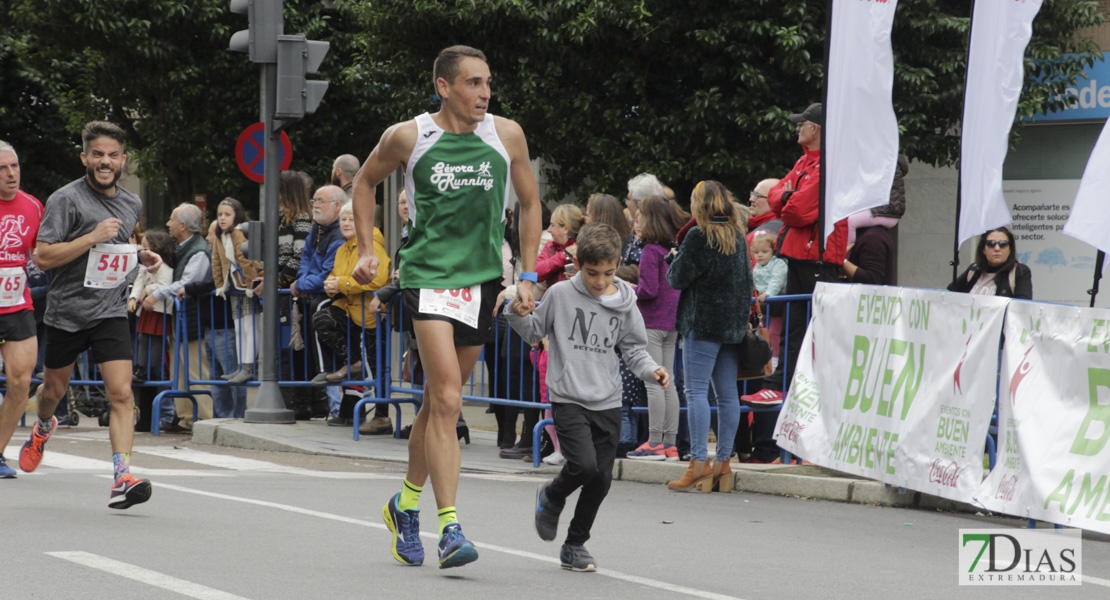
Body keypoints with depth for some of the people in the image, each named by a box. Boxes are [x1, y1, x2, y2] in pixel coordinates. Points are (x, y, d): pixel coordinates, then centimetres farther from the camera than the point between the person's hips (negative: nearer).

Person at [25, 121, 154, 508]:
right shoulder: (66, 200, -10)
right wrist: (94, 236, -23)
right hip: (66, 312, -2)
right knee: (55, 389, 16)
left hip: (110, 313, 2)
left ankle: (122, 479, -21)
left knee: (121, 393, -15)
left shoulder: (133, 204, 9)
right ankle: (43, 429, 52)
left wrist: (143, 258, 8)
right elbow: (43, 257, -17)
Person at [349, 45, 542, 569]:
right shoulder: (409, 137, -4)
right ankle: (449, 528, -19)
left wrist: (527, 277, 8)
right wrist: (366, 250, 7)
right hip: (428, 275, -4)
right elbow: (365, 181, 14)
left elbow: (530, 203, 14)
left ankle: (405, 505, 33)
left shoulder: (506, 136, 3)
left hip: (482, 280, 4)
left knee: (439, 403, 13)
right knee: (447, 402, -16)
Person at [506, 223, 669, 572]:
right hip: (568, 399, -3)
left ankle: (575, 545, 20)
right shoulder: (560, 295, -3)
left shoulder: (624, 305, 3)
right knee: (585, 464, -21)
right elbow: (534, 333, 9)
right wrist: (518, 315, -10)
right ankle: (551, 497, 13)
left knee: (601, 478, 2)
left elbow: (634, 349, 11)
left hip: (607, 403, 3)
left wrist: (651, 370, -7)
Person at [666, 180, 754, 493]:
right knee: (727, 393, 7)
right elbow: (747, 281, 18)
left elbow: (678, 278, -8)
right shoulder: (738, 237, 12)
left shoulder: (698, 236, -9)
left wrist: (674, 262, 11)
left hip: (703, 323, -7)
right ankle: (723, 461, 9)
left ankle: (699, 461, -13)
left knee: (696, 390, -7)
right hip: (734, 324, 7)